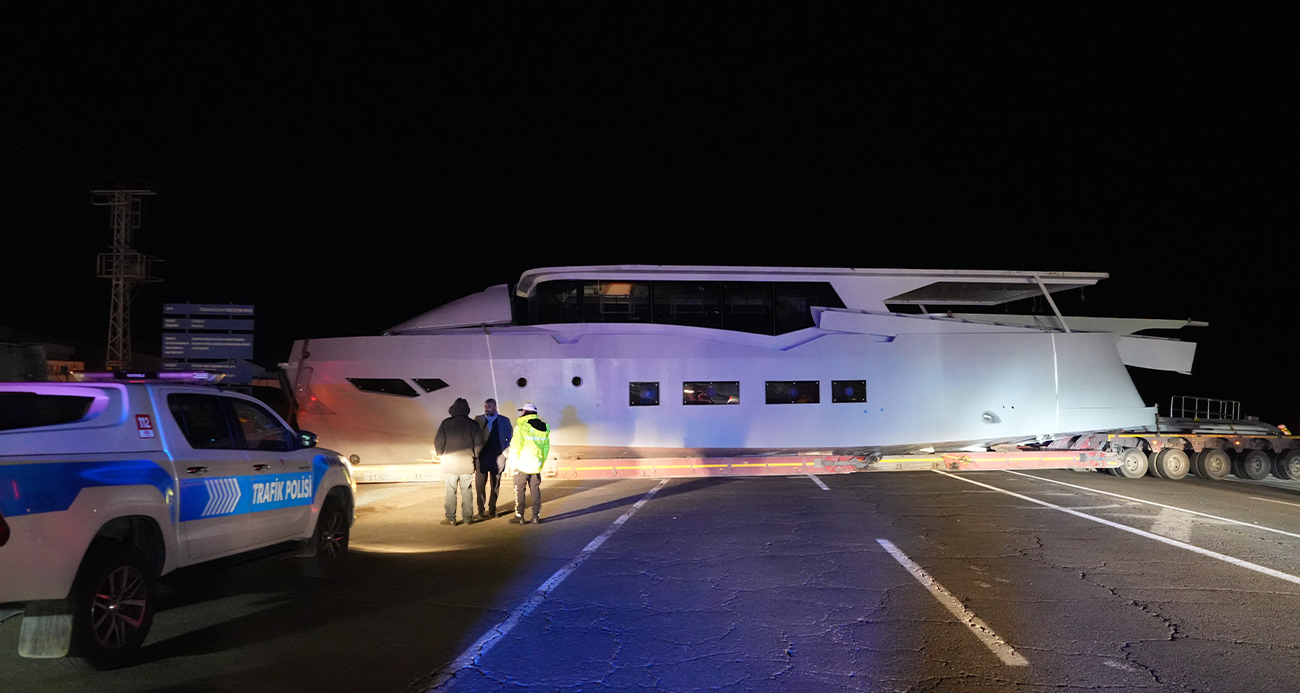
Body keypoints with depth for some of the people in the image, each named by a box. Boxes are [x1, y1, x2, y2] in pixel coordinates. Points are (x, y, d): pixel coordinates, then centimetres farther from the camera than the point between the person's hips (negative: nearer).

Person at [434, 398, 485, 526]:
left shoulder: (446, 424, -4)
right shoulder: (473, 424, 1)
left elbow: (438, 443, -4)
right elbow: (479, 444, 2)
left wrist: (442, 456, 12)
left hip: (450, 463, -2)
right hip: (467, 464, 2)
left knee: (450, 492, 3)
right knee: (466, 492, 10)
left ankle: (451, 518, 3)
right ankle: (468, 517, 12)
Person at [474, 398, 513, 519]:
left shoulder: (504, 421, 2)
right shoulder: (478, 420, 4)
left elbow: (510, 438, 8)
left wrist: (505, 452, -2)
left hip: (498, 458, 0)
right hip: (481, 458, 0)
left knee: (495, 486, 8)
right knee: (480, 485, 0)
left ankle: (492, 509, 19)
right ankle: (481, 510, 8)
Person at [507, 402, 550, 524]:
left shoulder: (521, 427, -12)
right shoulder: (544, 428, 7)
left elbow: (515, 447, -12)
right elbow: (546, 448, 11)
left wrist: (513, 464, -2)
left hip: (522, 465, -5)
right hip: (536, 467, 5)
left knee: (519, 491, 4)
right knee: (535, 490, 11)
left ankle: (519, 517, 5)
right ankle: (536, 516, 11)